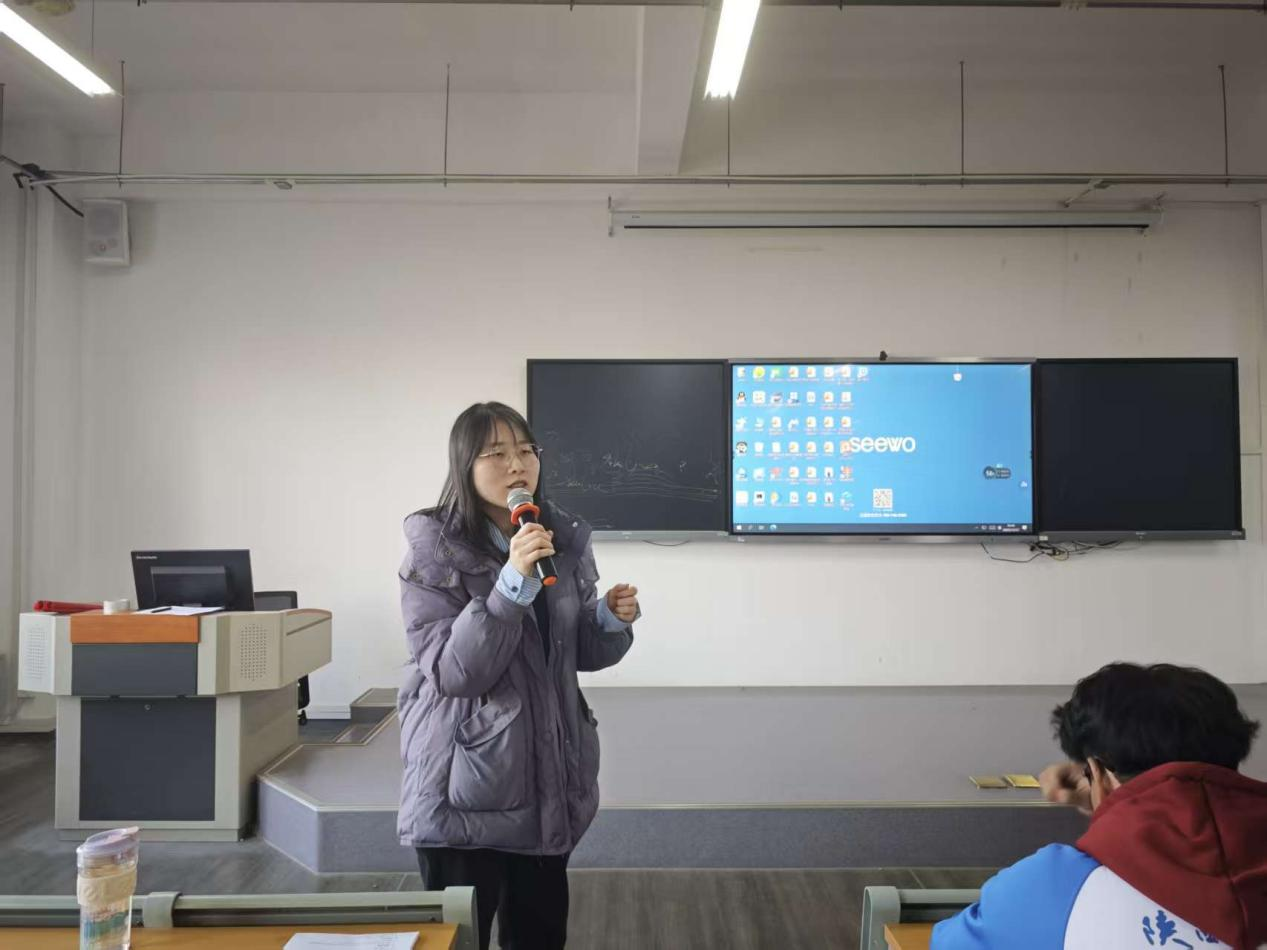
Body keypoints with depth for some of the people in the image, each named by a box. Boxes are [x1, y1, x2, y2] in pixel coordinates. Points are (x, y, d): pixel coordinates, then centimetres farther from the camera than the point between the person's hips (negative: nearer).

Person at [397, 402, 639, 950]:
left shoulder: (564, 541, 2)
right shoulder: (433, 552, -12)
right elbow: (453, 674, -20)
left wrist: (612, 621, -10)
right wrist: (512, 584, -29)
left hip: (548, 777, 5)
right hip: (464, 785, -4)